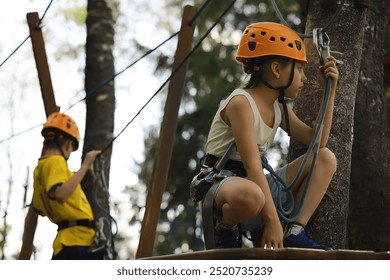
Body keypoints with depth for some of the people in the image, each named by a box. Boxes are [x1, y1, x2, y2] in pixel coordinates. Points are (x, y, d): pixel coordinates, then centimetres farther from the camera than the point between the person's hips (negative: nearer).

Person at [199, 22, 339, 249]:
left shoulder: (279, 108, 10)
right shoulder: (241, 103, -18)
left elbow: (318, 141, 5)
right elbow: (253, 166, -25)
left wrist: (329, 90, 2)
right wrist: (272, 221, -31)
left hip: (251, 182, 9)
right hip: (219, 183, -9)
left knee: (325, 158, 0)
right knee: (250, 195, -46)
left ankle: (295, 232, -9)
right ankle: (227, 228, -11)